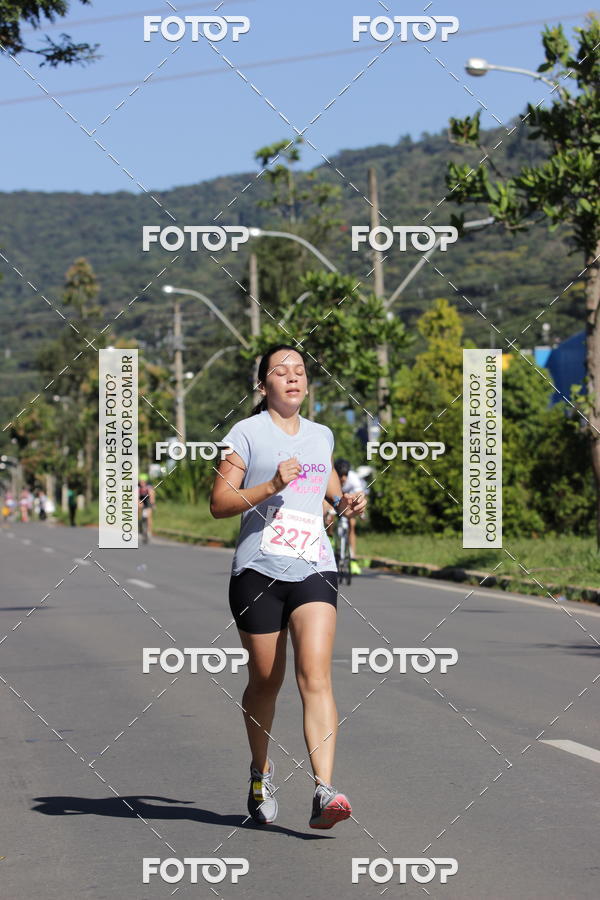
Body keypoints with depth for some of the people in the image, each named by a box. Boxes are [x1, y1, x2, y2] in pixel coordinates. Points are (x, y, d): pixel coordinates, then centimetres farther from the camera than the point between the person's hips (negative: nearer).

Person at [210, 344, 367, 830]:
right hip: (259, 570, -2)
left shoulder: (322, 435, 16)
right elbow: (219, 502, -4)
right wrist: (271, 486, -17)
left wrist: (344, 502, 14)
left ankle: (324, 792, -23)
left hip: (314, 569, 2)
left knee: (315, 675, -14)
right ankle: (261, 771, 33)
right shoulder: (247, 433, 1)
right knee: (265, 681, 6)